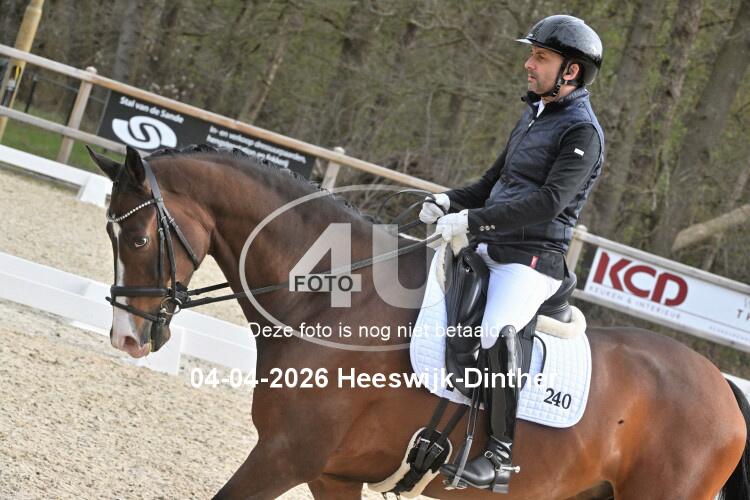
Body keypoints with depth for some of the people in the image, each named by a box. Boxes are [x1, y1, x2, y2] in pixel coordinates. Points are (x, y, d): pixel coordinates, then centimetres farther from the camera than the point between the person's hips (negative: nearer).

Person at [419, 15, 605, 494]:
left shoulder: (582, 131, -11)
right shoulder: (533, 116, 17)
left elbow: (548, 202, -22)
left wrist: (472, 221, -25)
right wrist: (448, 201, 6)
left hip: (533, 260, -10)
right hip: (491, 249, 10)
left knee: (496, 329, -34)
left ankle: (501, 456, -29)